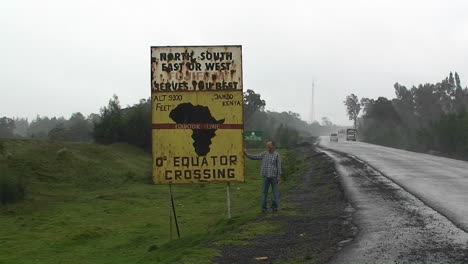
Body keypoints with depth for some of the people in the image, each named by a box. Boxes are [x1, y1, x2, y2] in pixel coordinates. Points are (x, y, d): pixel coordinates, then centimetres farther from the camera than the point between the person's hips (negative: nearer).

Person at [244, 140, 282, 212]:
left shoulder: (277, 155, 0)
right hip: (265, 176, 2)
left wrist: (279, 176, -6)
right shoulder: (264, 154, 7)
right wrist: (246, 154, -7)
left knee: (275, 192, 4)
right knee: (264, 192, 3)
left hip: (274, 176, -2)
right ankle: (263, 207, 7)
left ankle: (274, 206, 13)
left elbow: (279, 166, -2)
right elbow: (254, 157, 5)